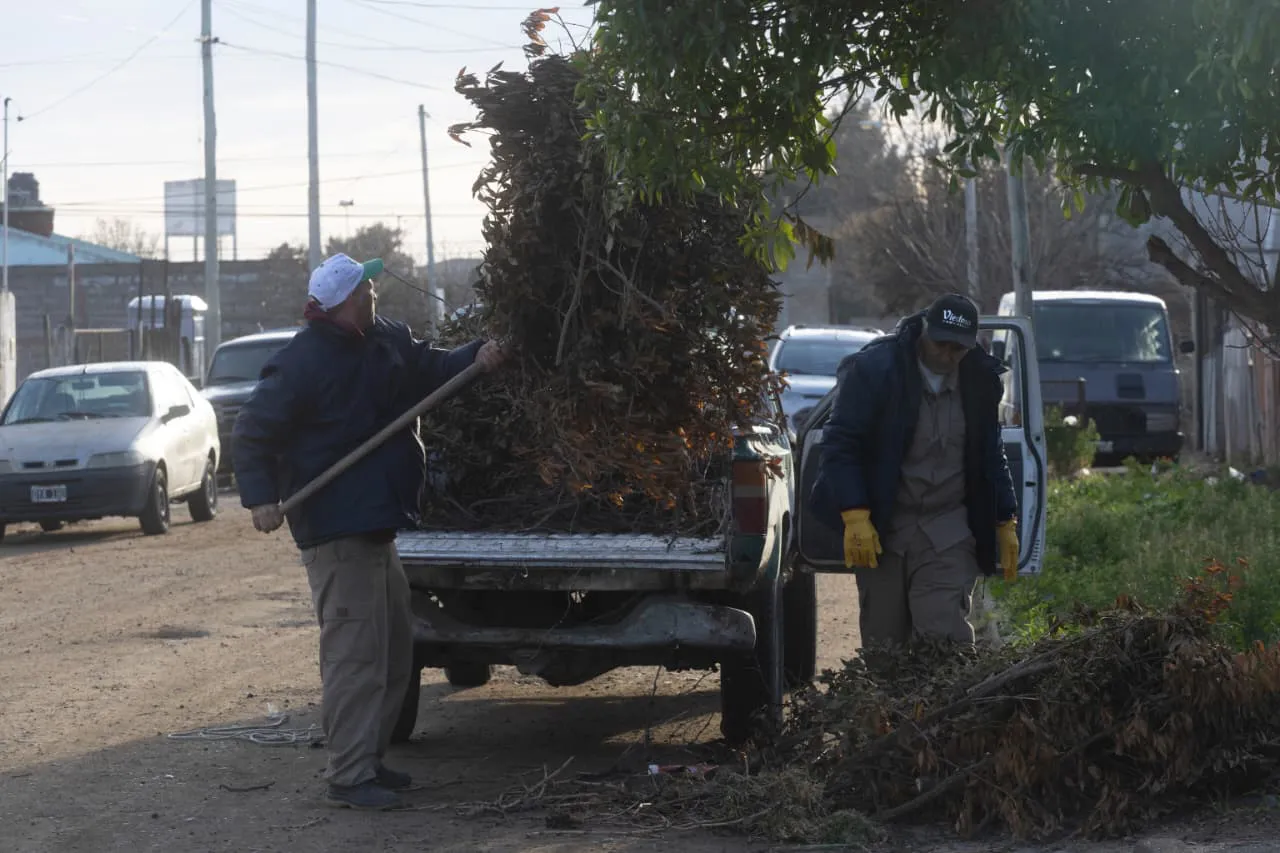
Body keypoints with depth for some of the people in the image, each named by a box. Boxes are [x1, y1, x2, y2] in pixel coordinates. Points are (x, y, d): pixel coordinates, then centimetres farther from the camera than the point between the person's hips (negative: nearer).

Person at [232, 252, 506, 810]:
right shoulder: (301, 365, -17)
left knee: (393, 648, 17)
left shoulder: (384, 343, 7)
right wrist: (261, 496, -25)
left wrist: (475, 358, 5)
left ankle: (367, 759, 27)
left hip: (376, 524, 10)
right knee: (355, 653, -10)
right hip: (335, 530, -10)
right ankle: (349, 776, -6)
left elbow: (428, 368, 23)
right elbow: (252, 432, -15)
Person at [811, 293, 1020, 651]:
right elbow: (840, 446, -11)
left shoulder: (979, 380, 5)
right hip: (881, 530, -1)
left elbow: (991, 455, 18)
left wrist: (1005, 523, 16)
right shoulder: (873, 369, -9)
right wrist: (854, 517, -19)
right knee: (883, 642, 5)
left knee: (946, 635, -14)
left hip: (948, 536, 2)